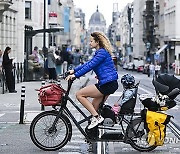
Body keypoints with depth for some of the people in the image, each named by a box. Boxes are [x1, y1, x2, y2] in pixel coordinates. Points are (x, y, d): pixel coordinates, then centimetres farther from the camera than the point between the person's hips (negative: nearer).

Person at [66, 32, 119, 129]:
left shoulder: (102, 52, -12)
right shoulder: (99, 52, 20)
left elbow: (90, 66, -19)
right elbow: (88, 63, 23)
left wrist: (75, 75, -19)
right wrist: (74, 70, 17)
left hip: (107, 84, -11)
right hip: (109, 84, 11)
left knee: (79, 95, -8)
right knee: (93, 108, 13)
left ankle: (96, 117, -10)